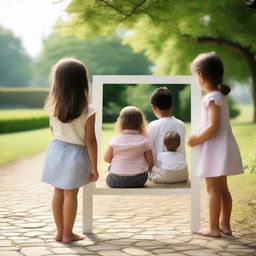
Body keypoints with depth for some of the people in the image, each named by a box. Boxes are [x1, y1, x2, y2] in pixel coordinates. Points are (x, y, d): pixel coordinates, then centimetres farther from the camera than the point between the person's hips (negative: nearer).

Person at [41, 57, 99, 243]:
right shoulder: (88, 110, -18)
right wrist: (94, 167, -7)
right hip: (76, 154, -4)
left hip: (56, 149, 4)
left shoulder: (54, 106, -7)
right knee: (70, 193, 6)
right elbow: (90, 141, -15)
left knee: (58, 191, 13)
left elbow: (53, 130, 8)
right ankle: (67, 234, 15)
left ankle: (60, 231, 23)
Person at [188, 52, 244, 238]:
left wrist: (198, 139, -12)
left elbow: (213, 126, -23)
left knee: (213, 190, -4)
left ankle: (214, 228, 1)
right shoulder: (221, 95, 11)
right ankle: (225, 225, 23)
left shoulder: (212, 98, -17)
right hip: (222, 149, 10)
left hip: (215, 148, -10)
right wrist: (200, 138, 16)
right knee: (222, 189, 15)